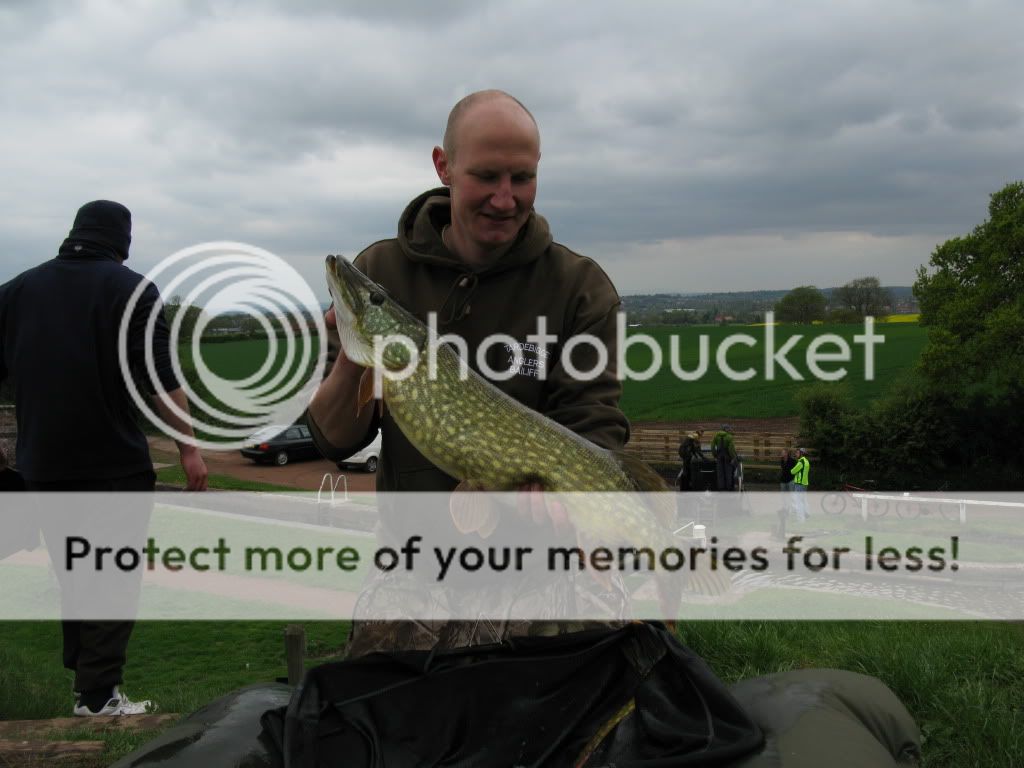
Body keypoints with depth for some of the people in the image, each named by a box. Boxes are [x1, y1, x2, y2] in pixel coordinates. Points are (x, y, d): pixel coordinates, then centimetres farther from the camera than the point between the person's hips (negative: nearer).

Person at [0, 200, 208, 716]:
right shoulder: (129, 288, -6)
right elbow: (161, 378, -12)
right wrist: (188, 447, -9)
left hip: (43, 463, 5)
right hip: (114, 461, -5)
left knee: (72, 574, 17)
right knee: (114, 576, 2)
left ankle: (83, 676, 25)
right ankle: (98, 694, 0)